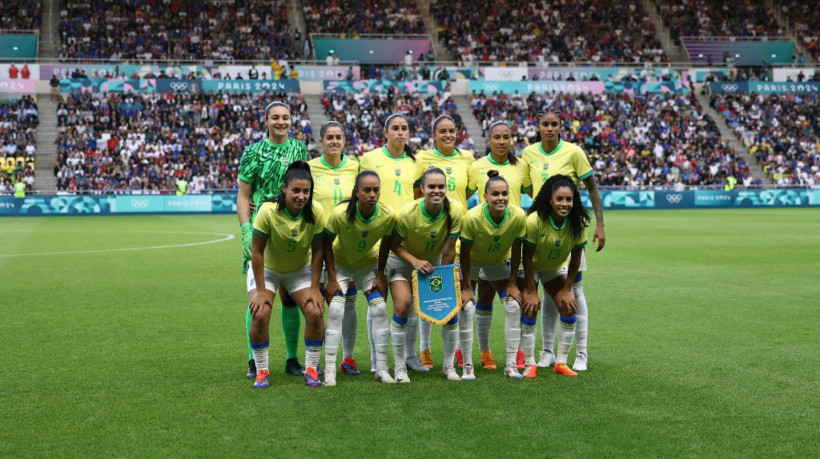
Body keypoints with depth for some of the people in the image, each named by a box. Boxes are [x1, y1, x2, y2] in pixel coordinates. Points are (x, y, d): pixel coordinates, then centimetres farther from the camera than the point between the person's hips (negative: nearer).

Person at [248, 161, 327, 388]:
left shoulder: (316, 212, -23)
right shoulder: (268, 211, -30)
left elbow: (317, 251, -13)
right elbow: (257, 251, -21)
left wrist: (314, 288, -13)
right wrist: (260, 290, -19)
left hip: (300, 269, 2)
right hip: (267, 269, -2)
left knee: (314, 312, -16)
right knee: (260, 314, -20)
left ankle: (312, 369, 2)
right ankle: (261, 371, -2)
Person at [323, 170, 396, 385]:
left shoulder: (388, 215, -25)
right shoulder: (340, 214, -32)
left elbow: (385, 244, -6)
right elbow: (327, 244, -17)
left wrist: (380, 276, -4)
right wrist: (332, 279, -17)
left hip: (369, 264, 2)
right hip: (340, 264, -2)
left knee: (380, 308, -8)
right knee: (335, 310, -17)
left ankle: (381, 369, 2)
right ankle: (329, 371, -12)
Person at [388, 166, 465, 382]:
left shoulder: (455, 210, -25)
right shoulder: (407, 213, -30)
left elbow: (448, 251, -17)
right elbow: (393, 244, -17)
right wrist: (415, 261, -31)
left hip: (434, 261, 3)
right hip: (403, 261, -2)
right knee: (402, 305, -20)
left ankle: (448, 365, 9)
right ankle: (399, 367, -6)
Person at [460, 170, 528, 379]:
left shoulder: (518, 216, -27)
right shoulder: (473, 217, -34)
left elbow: (516, 251, -13)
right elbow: (464, 253, -22)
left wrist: (513, 284, -8)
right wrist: (466, 287, -18)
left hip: (499, 262, 3)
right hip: (471, 263, -3)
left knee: (514, 307, -7)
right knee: (465, 307, -14)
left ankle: (511, 365, 2)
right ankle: (467, 365, -4)